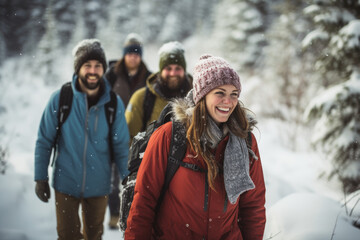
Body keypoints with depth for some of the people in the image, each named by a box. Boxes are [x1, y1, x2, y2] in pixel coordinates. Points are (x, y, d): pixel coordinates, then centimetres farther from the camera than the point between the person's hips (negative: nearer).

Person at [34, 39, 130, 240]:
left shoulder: (114, 103, -6)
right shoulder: (60, 99, -10)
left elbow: (121, 147, 0)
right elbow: (44, 142, -2)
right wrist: (41, 178, -2)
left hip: (98, 186, 1)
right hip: (66, 183, -1)